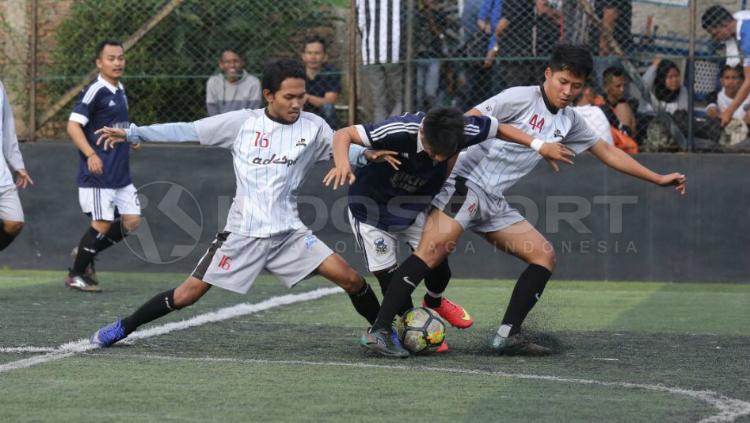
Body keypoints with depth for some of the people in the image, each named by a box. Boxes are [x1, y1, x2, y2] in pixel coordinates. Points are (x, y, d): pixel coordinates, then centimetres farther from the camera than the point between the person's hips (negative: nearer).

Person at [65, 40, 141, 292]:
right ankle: (76, 274, 10)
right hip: (98, 174, -8)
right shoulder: (95, 91, -12)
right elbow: (73, 126, -19)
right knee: (103, 223, -6)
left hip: (121, 174, 8)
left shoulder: (120, 91, 14)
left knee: (131, 221, 5)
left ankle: (86, 254, 21)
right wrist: (90, 154, -29)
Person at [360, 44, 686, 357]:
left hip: (494, 202, 9)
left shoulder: (570, 122, 16)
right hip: (465, 182, -9)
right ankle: (378, 330, -31)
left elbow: (608, 152, 26)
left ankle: (507, 335, -1)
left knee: (545, 255, 1)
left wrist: (659, 179, 26)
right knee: (434, 250, -27)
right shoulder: (522, 98, -8)